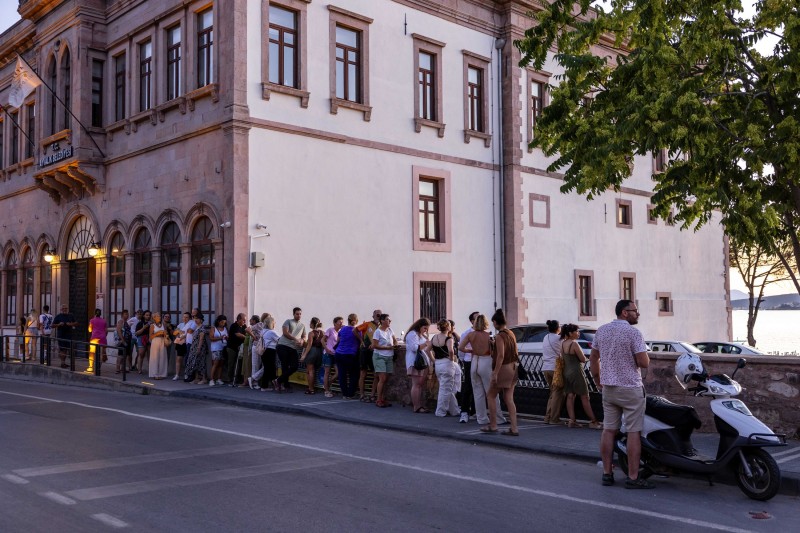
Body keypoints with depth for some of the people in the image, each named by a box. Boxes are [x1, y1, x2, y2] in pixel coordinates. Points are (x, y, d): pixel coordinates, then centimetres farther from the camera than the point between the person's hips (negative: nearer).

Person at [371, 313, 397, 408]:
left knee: (386, 379, 5)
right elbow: (375, 345, -15)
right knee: (382, 378, -12)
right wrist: (388, 347, -16)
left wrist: (395, 345, -3)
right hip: (379, 356, -6)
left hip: (389, 357, 7)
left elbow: (395, 340, 21)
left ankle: (383, 399, 12)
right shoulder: (378, 332, -10)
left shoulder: (390, 330, 10)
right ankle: (378, 400, -5)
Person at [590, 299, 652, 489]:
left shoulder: (601, 330, 7)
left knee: (608, 430, 9)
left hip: (608, 388, 6)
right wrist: (644, 356, 5)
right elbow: (644, 363, -17)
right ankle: (633, 477, 1)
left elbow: (593, 358, 13)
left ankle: (607, 474, 13)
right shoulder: (633, 333, -13)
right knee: (633, 432, -1)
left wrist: (598, 381, 21)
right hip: (630, 388, -6)